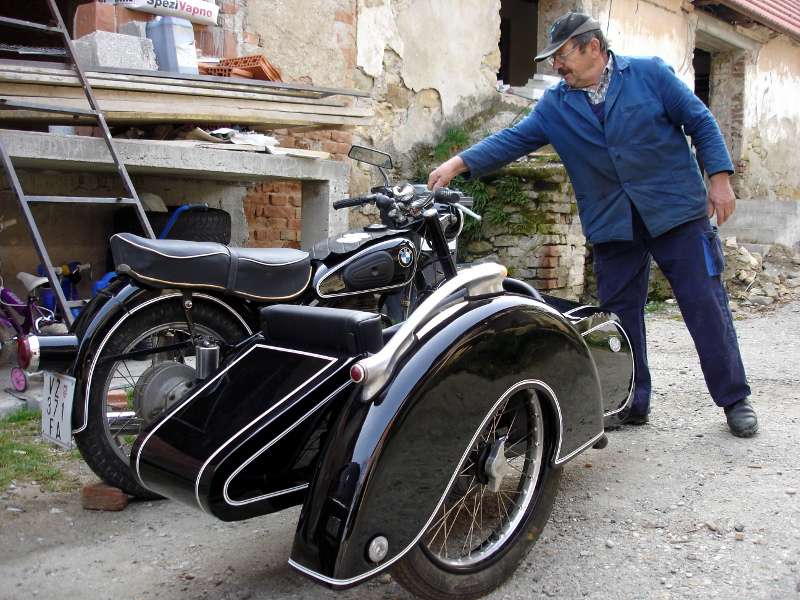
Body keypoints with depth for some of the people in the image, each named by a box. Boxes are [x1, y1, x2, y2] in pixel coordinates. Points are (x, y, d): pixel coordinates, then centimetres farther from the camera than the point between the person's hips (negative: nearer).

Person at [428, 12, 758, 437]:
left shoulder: (650, 74, 1)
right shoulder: (555, 105, 7)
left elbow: (700, 121, 2)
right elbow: (513, 139, 0)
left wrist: (719, 179, -5)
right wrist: (459, 163, -12)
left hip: (676, 211, -3)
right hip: (611, 224, 3)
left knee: (705, 305, -2)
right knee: (620, 316, 5)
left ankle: (735, 400, 11)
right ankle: (632, 403, 19)